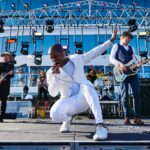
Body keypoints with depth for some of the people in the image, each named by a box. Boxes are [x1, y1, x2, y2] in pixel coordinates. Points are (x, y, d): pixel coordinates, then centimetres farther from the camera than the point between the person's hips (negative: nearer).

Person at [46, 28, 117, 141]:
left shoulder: (77, 59, 2)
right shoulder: (51, 72, -3)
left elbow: (95, 52, 6)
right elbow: (53, 93, -13)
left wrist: (111, 40, 3)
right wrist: (56, 75, -27)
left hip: (83, 98, 0)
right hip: (69, 101, 1)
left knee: (86, 86, -37)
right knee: (55, 114, -30)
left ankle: (100, 126, -43)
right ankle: (67, 118, 8)